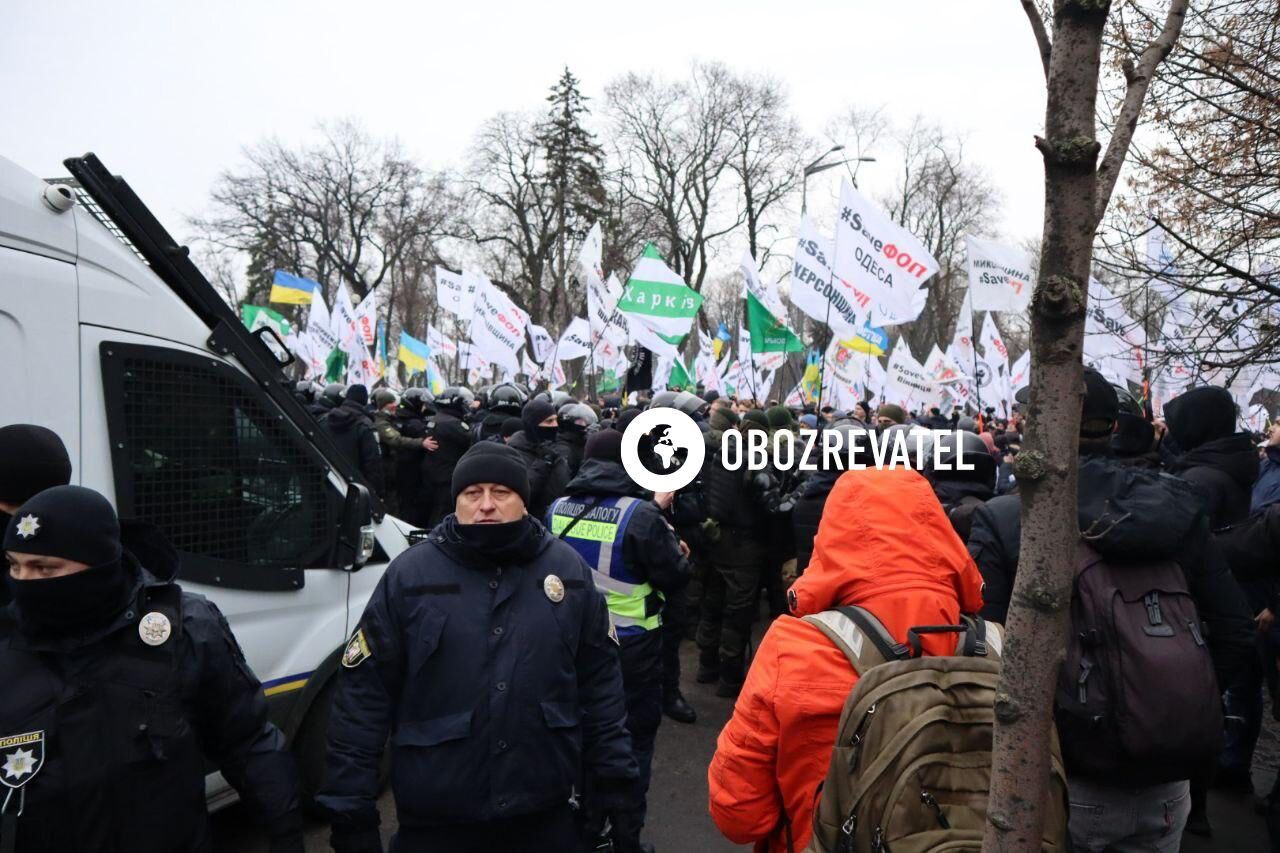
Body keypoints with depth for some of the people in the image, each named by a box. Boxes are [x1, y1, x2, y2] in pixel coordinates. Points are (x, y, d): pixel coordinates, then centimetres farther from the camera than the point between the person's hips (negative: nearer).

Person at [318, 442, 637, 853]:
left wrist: (613, 782, 3)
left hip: (547, 817, 2)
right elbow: (363, 693, -5)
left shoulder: (568, 570, -1)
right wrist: (350, 810, -5)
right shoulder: (409, 575, -7)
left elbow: (600, 682, 4)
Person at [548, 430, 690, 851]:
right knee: (634, 735, 10)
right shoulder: (640, 513, -21)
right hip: (631, 642, -5)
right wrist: (676, 552, 6)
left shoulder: (557, 509, -2)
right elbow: (675, 576, -15)